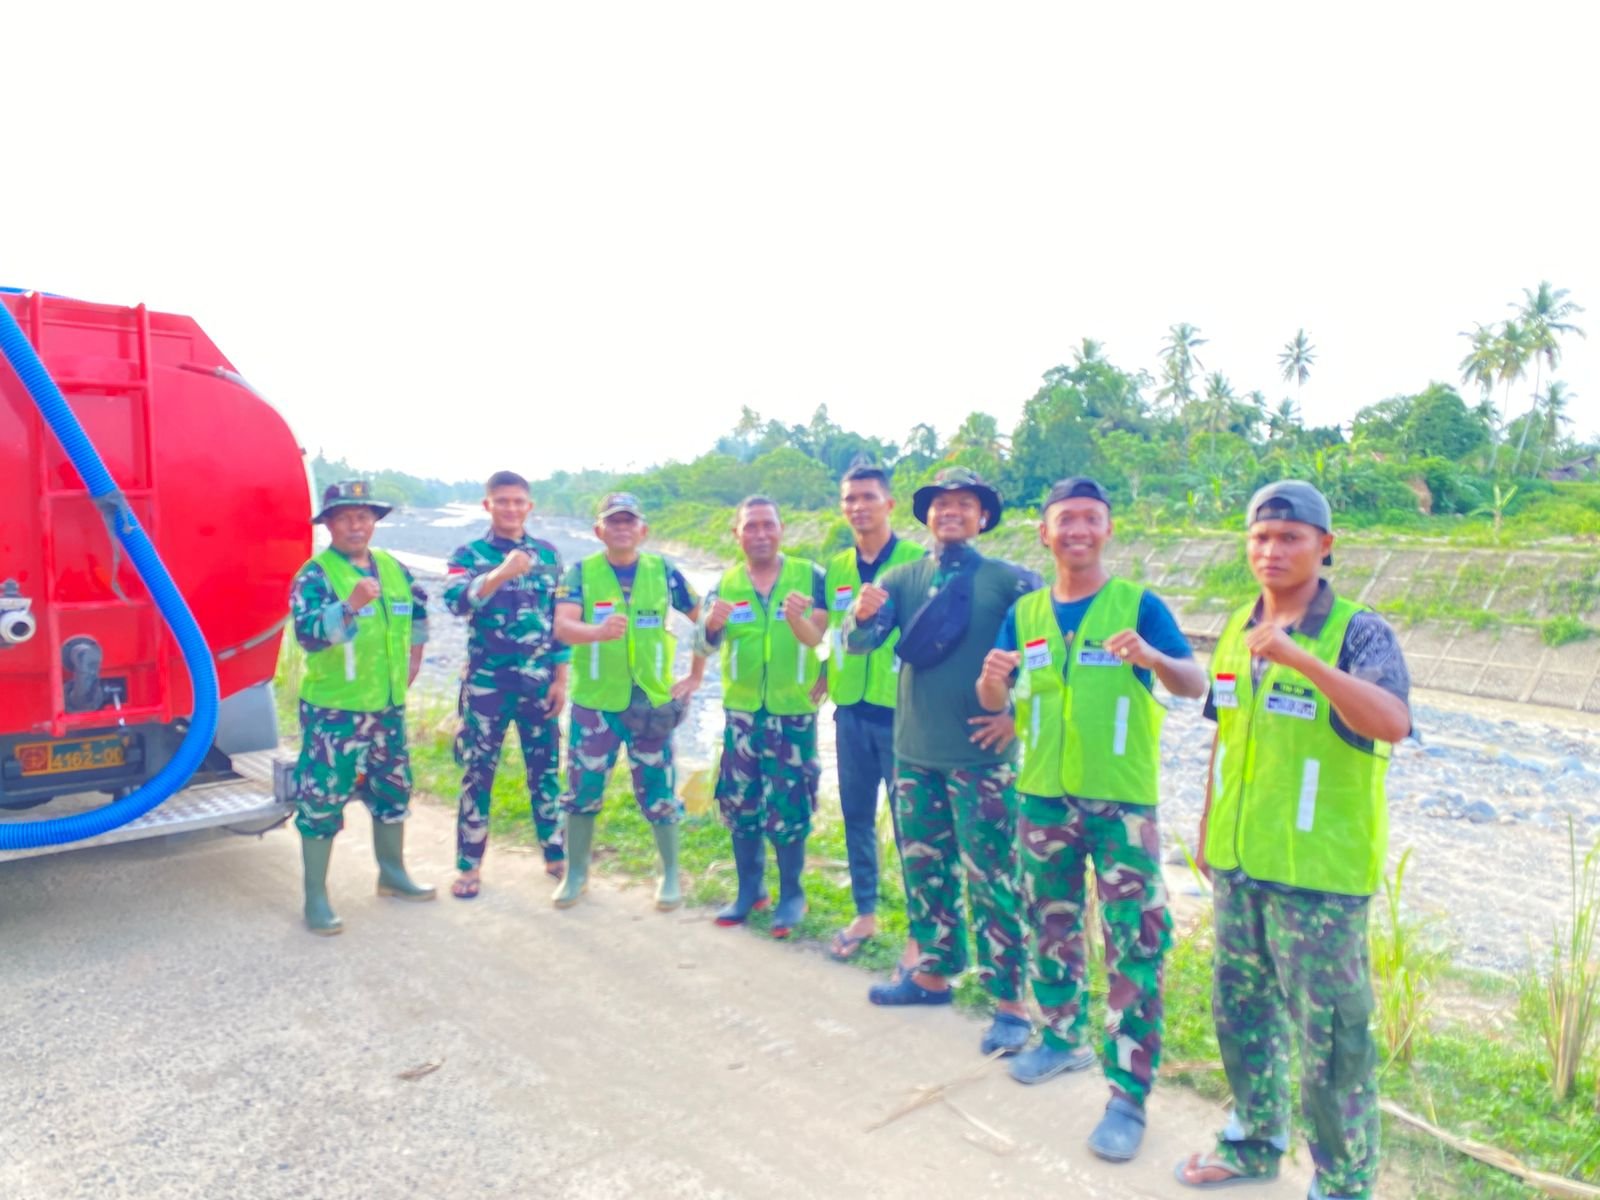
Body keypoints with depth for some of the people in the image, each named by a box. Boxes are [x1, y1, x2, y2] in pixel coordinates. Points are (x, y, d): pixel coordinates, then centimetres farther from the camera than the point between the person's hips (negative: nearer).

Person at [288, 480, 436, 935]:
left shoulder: (393, 569, 5)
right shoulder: (315, 575, -13)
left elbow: (419, 608, 25)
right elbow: (307, 633, -29)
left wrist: (413, 658, 21)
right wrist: (351, 604, -45)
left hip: (388, 706, 6)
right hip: (333, 710, -6)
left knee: (393, 791, 17)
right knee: (322, 800, 1)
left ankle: (392, 873, 36)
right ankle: (316, 898, 14)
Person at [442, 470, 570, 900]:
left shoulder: (548, 554, 5)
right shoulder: (469, 554, -3)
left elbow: (560, 620, 8)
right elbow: (455, 600, -23)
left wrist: (560, 679, 4)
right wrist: (501, 574, -39)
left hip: (539, 683, 2)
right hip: (486, 683, -2)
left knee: (545, 770, 10)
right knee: (477, 773, 6)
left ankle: (555, 854, 24)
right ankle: (470, 864, 18)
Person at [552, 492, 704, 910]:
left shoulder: (663, 571, -1)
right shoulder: (582, 572, -5)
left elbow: (703, 619, 9)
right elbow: (562, 627, -19)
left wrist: (696, 676, 6)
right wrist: (599, 631, -40)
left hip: (652, 703, 0)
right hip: (594, 702, 0)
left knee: (658, 791, 8)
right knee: (582, 789, 9)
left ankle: (670, 874, 26)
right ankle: (576, 873, 28)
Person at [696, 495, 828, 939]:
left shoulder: (810, 576, -5)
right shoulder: (725, 584, 2)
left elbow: (818, 637, -15)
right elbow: (704, 648, -7)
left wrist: (797, 620, -36)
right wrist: (711, 624, -30)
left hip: (794, 711, -3)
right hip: (741, 711, 3)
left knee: (788, 806, 3)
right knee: (740, 803, 11)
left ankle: (791, 895, 21)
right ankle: (749, 890, 28)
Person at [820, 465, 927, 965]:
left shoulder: (917, 561, -6)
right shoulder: (837, 568, 10)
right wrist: (826, 675, 7)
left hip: (901, 710, -5)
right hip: (851, 711, 5)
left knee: (910, 822, 1)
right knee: (856, 816, 14)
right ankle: (865, 914, 30)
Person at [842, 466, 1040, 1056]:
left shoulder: (1010, 580, -7)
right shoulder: (903, 578, 4)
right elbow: (859, 642, -6)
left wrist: (1018, 712, -12)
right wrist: (862, 614, -28)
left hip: (981, 754, -5)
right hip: (914, 750, 5)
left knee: (990, 876, -1)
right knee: (923, 867, 16)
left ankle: (1010, 1001, 11)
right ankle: (933, 973, 33)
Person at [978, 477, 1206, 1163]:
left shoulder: (1137, 605, -6)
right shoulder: (1024, 614, 5)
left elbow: (1196, 685, -16)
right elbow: (993, 703, 4)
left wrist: (1154, 658, -38)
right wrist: (992, 677, -20)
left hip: (1122, 799, -4)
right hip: (1043, 795, 4)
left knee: (1134, 942, -2)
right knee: (1051, 925, 17)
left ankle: (1128, 1094, 10)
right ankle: (1063, 1037, 38)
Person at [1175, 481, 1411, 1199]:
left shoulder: (1359, 632, -12)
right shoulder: (1236, 631, 6)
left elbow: (1392, 721, -30)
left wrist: (1302, 658, -40)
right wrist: (1207, 830, 17)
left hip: (1319, 874, -6)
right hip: (1238, 866, 6)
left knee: (1330, 1035, 7)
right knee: (1241, 1012, 20)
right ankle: (1255, 1141, 41)